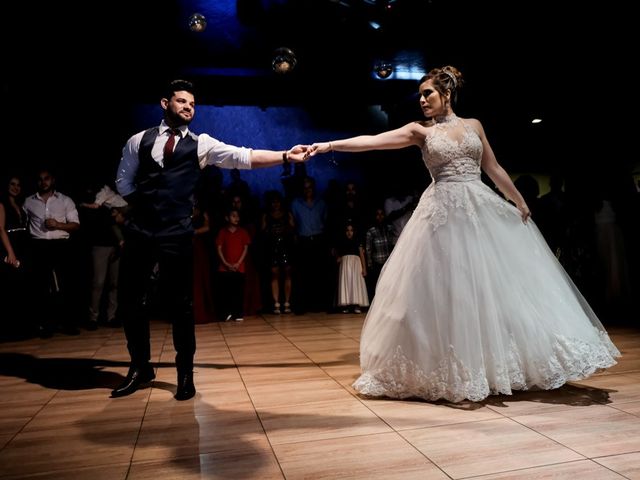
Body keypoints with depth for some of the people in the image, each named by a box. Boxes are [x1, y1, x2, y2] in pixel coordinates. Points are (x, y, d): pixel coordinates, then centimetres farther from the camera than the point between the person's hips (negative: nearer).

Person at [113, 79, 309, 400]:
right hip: (138, 229, 3)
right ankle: (140, 367, 28)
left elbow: (242, 157, -6)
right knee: (129, 299, 8)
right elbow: (123, 181, 18)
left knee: (179, 302, 2)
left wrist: (285, 156, -16)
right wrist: (144, 204, 5)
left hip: (176, 232, -2)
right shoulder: (139, 141, 11)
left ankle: (185, 373, 19)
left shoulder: (200, 144, 5)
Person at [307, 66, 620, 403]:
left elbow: (494, 169, 15)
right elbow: (373, 141, -6)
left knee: (496, 284, 4)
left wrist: (520, 202, 15)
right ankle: (452, 368, 12)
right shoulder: (420, 131, 4)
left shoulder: (473, 125, 12)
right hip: (444, 211, -2)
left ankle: (497, 363, 21)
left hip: (482, 208, 3)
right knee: (443, 288, -3)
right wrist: (331, 145, -15)